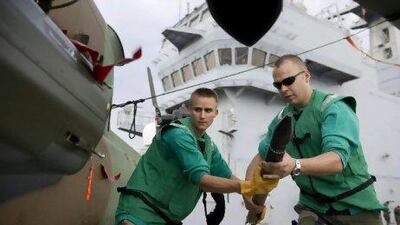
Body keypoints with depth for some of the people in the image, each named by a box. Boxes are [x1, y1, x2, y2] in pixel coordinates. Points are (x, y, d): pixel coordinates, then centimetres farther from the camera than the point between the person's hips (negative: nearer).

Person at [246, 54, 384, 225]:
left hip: (353, 205, -3)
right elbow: (262, 155, 5)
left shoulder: (334, 108, -15)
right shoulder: (281, 119, 2)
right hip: (312, 205, 4)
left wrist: (295, 166, -46)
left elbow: (337, 160, -29)